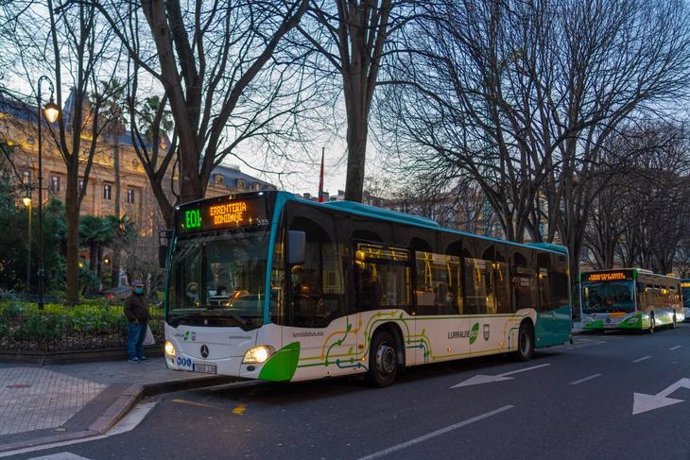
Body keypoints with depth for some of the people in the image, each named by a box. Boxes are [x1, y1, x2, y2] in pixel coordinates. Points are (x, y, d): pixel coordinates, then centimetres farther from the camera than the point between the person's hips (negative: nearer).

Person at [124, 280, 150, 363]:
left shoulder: (143, 297, 19)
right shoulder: (130, 298, -7)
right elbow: (127, 310, -13)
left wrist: (147, 319, 16)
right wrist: (134, 319, -19)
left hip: (143, 323, 8)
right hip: (135, 323, -8)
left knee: (141, 340, 14)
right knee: (133, 340, -7)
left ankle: (140, 355, 22)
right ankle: (132, 357, -4)